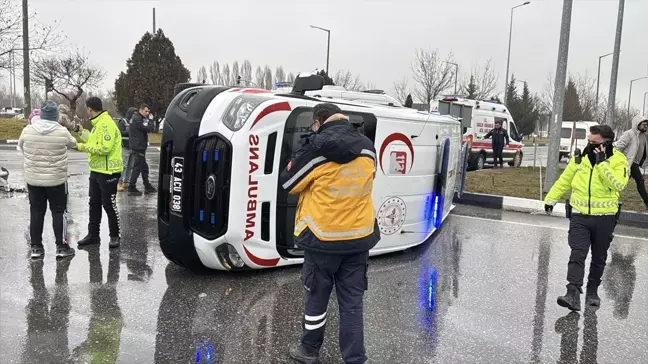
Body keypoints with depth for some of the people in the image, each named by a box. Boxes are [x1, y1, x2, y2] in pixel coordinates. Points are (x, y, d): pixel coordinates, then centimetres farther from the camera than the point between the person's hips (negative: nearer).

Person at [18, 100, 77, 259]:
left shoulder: (27, 130, -6)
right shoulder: (62, 132, -13)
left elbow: (21, 146, 13)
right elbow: (72, 143, 7)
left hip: (33, 179, 3)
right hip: (56, 180, -2)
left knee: (36, 212, 12)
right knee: (58, 212, 7)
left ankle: (36, 247, 17)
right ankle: (61, 247, 10)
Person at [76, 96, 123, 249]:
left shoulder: (106, 124, -19)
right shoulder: (97, 123, 11)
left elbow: (105, 148, -26)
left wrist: (85, 146, -18)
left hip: (108, 172, -9)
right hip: (96, 170, 10)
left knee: (109, 204, 0)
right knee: (94, 203, 15)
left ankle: (115, 236, 13)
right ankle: (93, 234, 25)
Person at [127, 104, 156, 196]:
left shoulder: (138, 118, 16)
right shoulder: (137, 119, -16)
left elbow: (145, 129, 12)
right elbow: (148, 129, -20)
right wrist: (150, 122, -3)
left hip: (139, 147, 11)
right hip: (138, 148, -11)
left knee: (144, 167, 17)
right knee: (137, 168, -5)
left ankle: (147, 187, 26)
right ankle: (131, 188, 1)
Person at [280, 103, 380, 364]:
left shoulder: (316, 148, -14)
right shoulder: (367, 148, 1)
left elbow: (288, 183, -4)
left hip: (323, 238, -3)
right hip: (359, 236, 4)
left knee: (317, 297, 14)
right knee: (352, 300, 11)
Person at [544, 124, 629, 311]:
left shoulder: (619, 160, -7)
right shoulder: (580, 158, 1)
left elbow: (618, 185, -23)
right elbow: (564, 180, 12)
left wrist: (602, 162, -26)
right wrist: (551, 198, 17)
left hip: (605, 218, -1)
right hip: (580, 215, 1)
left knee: (599, 258, 14)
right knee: (577, 255, -10)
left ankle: (592, 291, 32)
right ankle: (573, 294, -16)